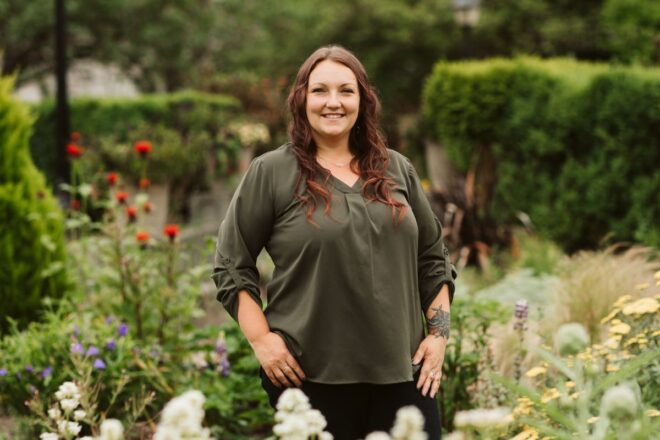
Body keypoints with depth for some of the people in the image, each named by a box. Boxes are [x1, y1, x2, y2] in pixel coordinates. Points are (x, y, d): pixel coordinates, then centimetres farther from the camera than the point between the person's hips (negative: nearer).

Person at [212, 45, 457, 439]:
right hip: (311, 376, -3)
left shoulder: (398, 170, 11)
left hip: (402, 370, 3)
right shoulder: (271, 173, 0)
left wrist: (439, 332, 7)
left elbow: (434, 258, 16)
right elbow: (232, 268, 1)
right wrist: (261, 339, -8)